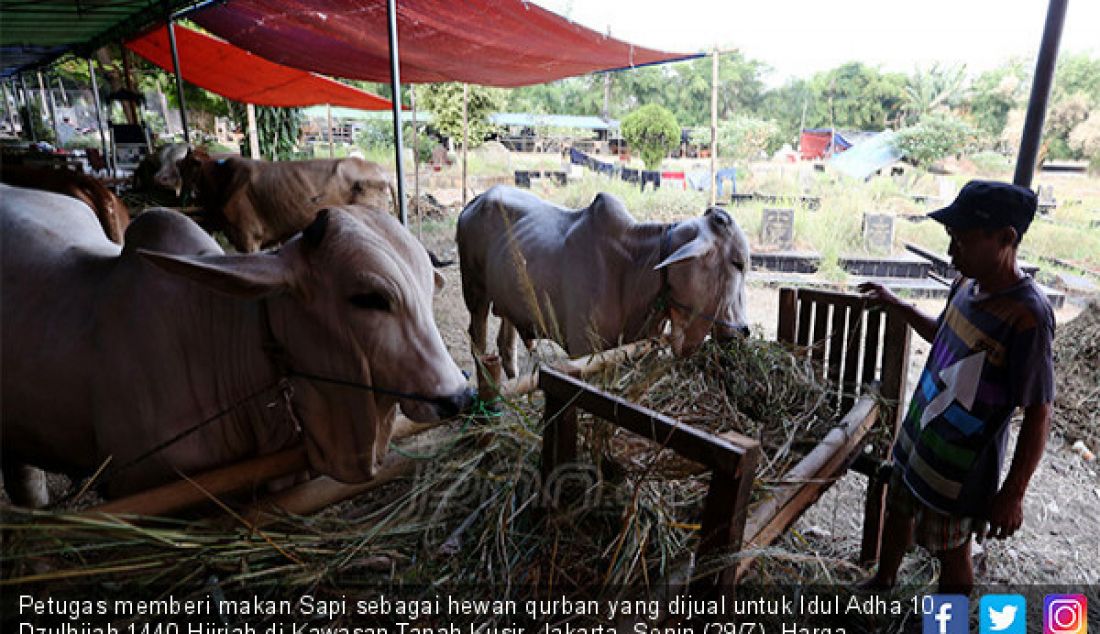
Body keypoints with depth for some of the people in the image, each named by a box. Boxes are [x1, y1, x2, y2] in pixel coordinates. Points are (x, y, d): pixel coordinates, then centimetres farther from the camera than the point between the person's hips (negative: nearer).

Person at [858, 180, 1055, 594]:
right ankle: (883, 583, 52)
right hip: (919, 436, 8)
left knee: (952, 552, 14)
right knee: (897, 513, 26)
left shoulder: (1026, 316, -27)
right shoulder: (967, 284, -4)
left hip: (960, 466, -8)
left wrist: (1013, 493, -18)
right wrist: (895, 304, 9)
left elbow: (1038, 414, -22)